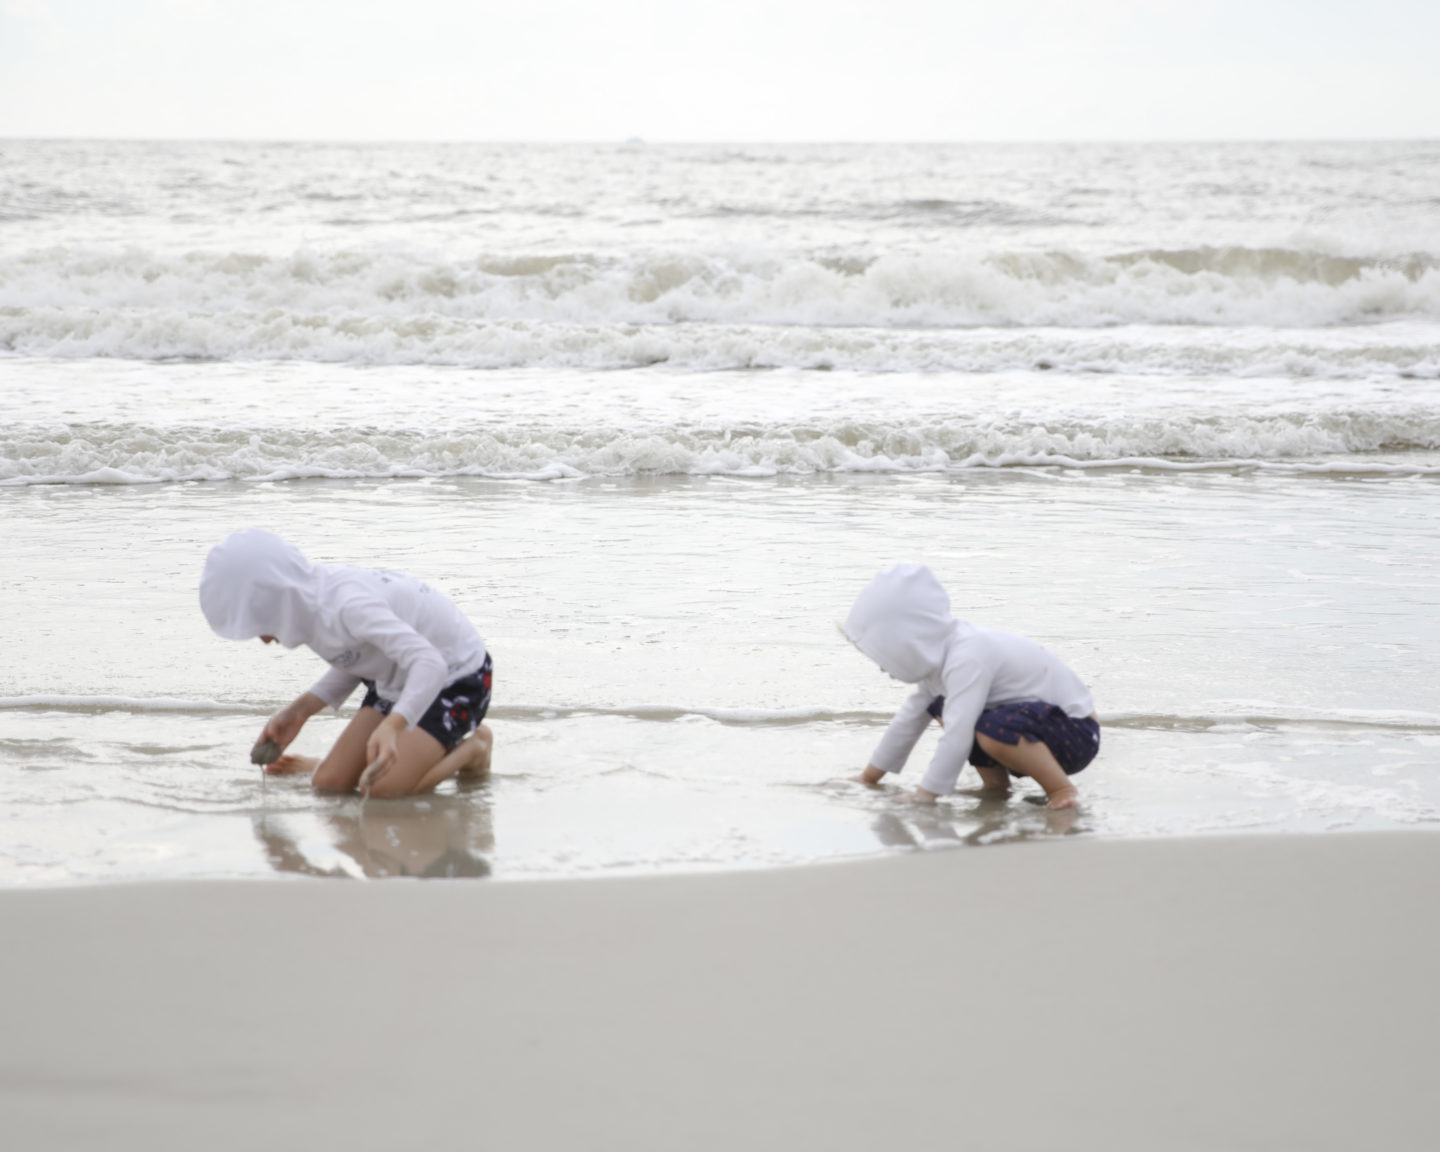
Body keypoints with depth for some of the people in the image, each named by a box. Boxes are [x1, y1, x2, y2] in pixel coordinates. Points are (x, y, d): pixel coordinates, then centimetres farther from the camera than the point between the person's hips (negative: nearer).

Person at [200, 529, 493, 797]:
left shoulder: (346, 604, -33)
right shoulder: (309, 593, -6)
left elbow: (429, 663, -41)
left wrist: (390, 726, -55)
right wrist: (299, 710, 4)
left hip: (457, 676, -8)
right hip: (397, 680, 8)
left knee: (384, 787, -23)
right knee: (330, 782, -5)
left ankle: (472, 748, -1)